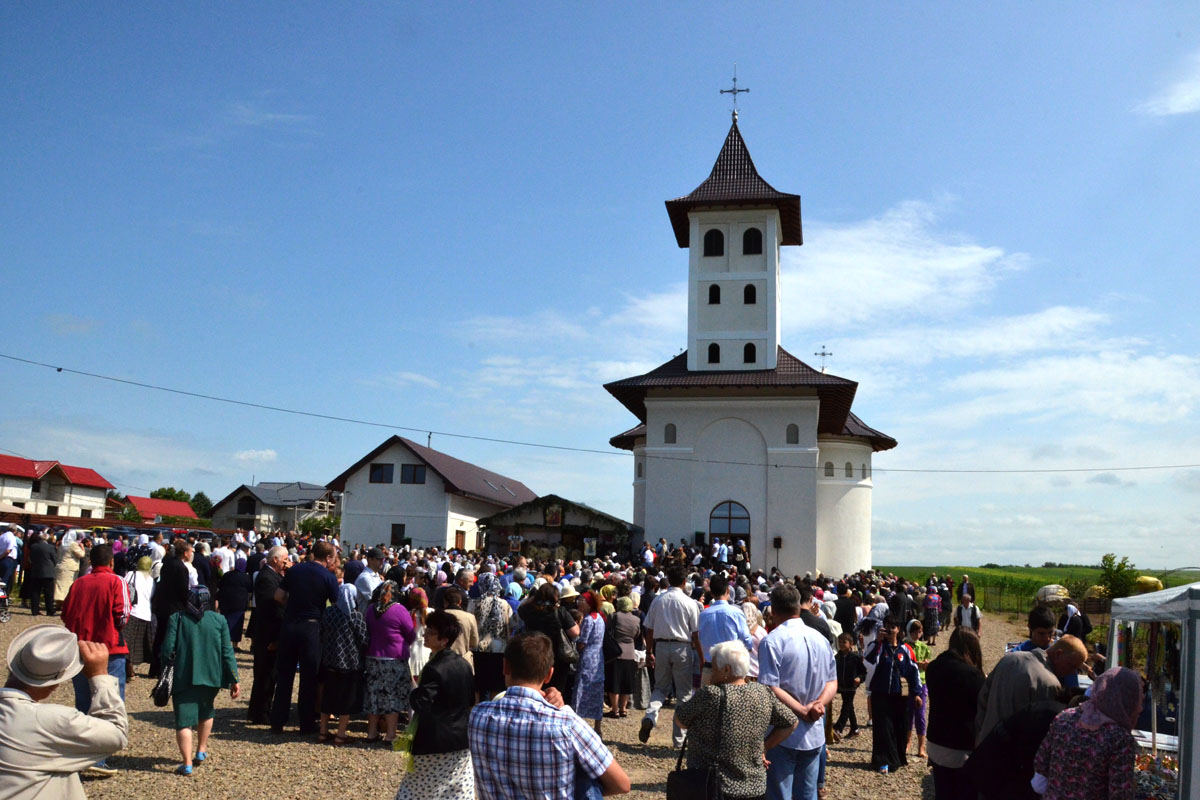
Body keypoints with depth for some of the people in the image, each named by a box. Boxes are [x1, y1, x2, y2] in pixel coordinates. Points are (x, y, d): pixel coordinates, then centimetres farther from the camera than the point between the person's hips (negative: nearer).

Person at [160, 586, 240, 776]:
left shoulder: (176, 619, -3)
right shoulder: (219, 620, 1)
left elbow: (167, 650, -6)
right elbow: (227, 652, 0)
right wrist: (234, 679, 3)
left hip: (183, 678, -2)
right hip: (211, 677, 3)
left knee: (184, 720, -2)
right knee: (206, 712, 26)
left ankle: (187, 763, -14)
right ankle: (201, 751, 34)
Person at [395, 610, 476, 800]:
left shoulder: (434, 669, -19)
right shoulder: (464, 664, 4)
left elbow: (421, 707, -22)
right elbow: (472, 698, 12)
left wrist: (414, 689, -7)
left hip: (435, 744, -7)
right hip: (462, 740, 7)